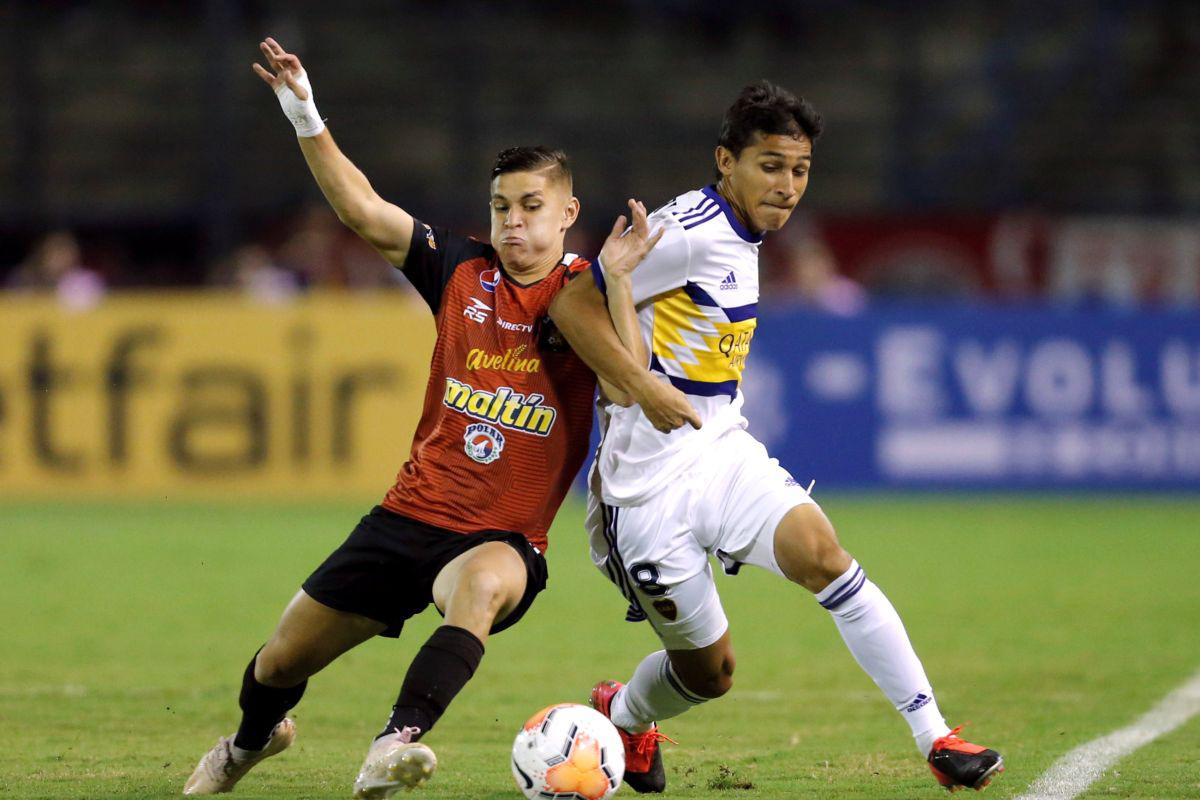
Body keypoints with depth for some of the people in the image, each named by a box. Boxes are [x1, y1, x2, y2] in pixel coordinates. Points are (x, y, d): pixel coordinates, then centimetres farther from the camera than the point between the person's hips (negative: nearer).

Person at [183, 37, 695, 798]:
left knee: (481, 583, -43)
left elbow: (636, 393, -21)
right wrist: (305, 115, -9)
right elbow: (362, 209, 0)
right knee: (283, 659, 12)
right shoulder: (463, 271, 3)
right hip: (413, 512, 4)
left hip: (505, 538, -4)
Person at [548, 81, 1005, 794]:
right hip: (651, 484, -7)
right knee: (709, 671, 3)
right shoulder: (691, 232, -16)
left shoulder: (741, 238, 11)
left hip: (723, 454, 7)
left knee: (819, 549, -22)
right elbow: (572, 303, -18)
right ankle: (621, 714, 39)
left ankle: (934, 737, -22)